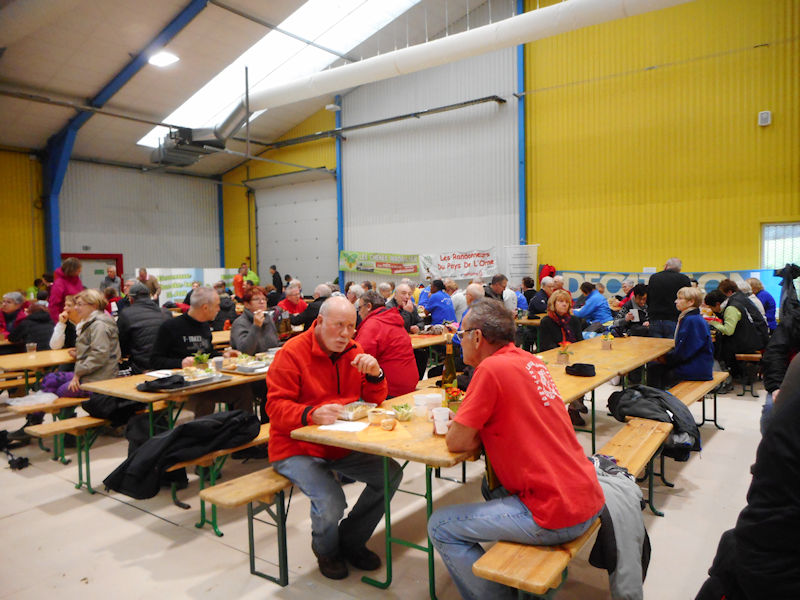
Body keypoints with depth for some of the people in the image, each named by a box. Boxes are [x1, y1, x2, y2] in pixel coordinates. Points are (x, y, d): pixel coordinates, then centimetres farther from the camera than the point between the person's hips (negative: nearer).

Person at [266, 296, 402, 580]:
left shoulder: (353, 351, 6)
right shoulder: (291, 353, -13)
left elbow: (374, 400, 9)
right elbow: (276, 408, -17)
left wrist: (375, 374, -13)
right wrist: (312, 415, -35)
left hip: (342, 445, 6)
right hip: (297, 449, -6)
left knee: (391, 474, -8)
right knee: (330, 501, -27)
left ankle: (351, 540, 16)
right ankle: (326, 550, 12)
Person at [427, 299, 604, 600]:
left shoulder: (492, 368, -17)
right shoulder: (530, 361, 8)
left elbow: (456, 443, -13)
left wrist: (470, 432, 7)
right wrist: (466, 423, 8)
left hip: (556, 516, -9)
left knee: (440, 527, 0)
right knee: (492, 485, 31)